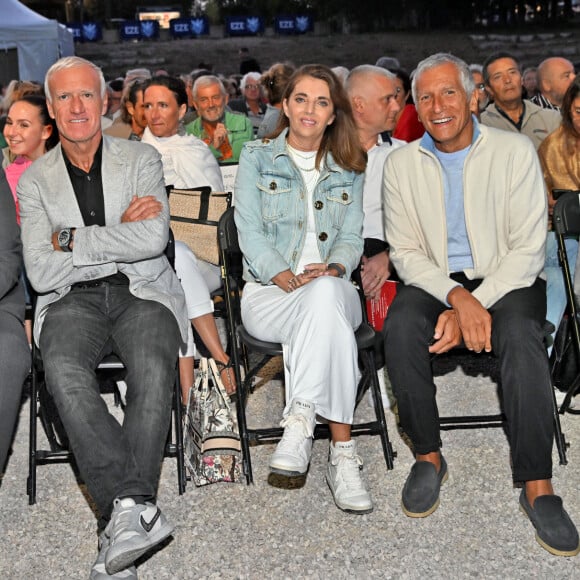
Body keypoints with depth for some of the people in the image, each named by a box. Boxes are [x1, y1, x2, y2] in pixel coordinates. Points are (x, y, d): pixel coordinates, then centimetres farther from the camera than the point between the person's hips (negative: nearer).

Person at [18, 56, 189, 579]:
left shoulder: (143, 159, 10)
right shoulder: (35, 179, 12)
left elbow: (154, 238, -7)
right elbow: (41, 274, 0)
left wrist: (72, 239, -6)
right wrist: (119, 232, -4)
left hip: (141, 292, 0)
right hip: (72, 300, 1)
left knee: (153, 368, -33)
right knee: (63, 370, -33)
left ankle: (121, 519, -31)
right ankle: (136, 508, -35)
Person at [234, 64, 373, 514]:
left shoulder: (348, 168, 18)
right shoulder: (256, 157, 10)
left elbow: (352, 237, 11)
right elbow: (250, 232, -1)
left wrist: (334, 267, -15)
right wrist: (289, 279, -18)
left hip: (331, 290, 2)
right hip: (269, 292, -2)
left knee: (326, 290, -38)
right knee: (324, 304, -37)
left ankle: (299, 424, -42)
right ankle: (342, 451, -40)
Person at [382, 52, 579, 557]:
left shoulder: (515, 151, -4)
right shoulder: (402, 163, 3)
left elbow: (528, 249, -9)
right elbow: (406, 251, -1)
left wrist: (474, 307, -21)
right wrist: (457, 296, -20)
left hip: (507, 279, -2)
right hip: (435, 282, 2)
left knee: (520, 334, -33)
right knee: (400, 326, -30)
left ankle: (537, 483, -26)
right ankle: (428, 456, -13)